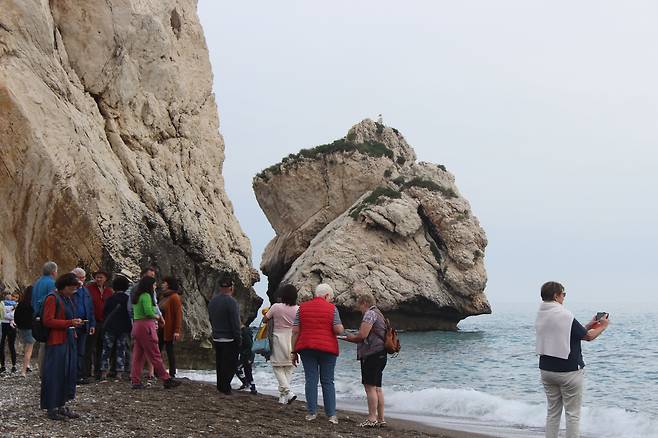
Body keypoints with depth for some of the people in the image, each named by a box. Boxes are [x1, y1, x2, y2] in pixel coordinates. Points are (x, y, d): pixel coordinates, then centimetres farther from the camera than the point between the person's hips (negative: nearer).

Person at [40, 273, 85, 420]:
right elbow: (47, 321, -15)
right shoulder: (52, 298, -10)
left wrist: (74, 323, 12)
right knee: (55, 374, -5)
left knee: (69, 373, 9)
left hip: (68, 341, 9)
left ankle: (62, 405, 17)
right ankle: (52, 408, 1)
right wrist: (70, 323, -20)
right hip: (56, 342, -9)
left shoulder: (67, 299, 18)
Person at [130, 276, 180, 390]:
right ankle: (167, 380, -1)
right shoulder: (146, 296, -11)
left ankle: (136, 381, 8)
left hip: (136, 325, 9)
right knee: (155, 355, -5)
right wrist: (158, 317, -3)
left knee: (138, 355, 9)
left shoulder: (137, 296, 17)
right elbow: (148, 312, -21)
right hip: (146, 326, -9)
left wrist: (155, 319, 11)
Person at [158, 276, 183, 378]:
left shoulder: (174, 297, -12)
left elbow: (178, 314, -16)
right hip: (161, 328, 9)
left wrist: (177, 331, -20)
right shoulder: (163, 297, 14)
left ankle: (172, 374, 7)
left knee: (169, 350, -1)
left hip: (169, 329, -9)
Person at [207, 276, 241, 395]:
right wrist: (238, 339, -11)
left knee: (220, 363, 16)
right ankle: (225, 387, -2)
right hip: (229, 339, -8)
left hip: (216, 338, 8)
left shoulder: (212, 301, 7)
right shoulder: (231, 302, -18)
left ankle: (220, 386, 23)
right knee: (230, 364, -1)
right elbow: (235, 323, -17)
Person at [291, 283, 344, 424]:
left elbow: (295, 331, 4)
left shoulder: (302, 307, 7)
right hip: (327, 349, -2)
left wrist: (294, 352, 8)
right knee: (328, 382, 4)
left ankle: (312, 412, 3)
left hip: (306, 348, 2)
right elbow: (339, 330, -9)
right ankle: (331, 414, 1)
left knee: (311, 380, 5)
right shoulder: (332, 308, -2)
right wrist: (341, 328, 14)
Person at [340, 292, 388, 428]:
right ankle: (381, 419, 12)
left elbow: (362, 335, -18)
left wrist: (350, 338, 0)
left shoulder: (370, 313, -9)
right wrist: (352, 338, 16)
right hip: (380, 355, 10)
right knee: (377, 388, 11)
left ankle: (372, 419, -11)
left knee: (370, 386, -9)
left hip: (372, 355, -10)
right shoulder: (378, 314, 23)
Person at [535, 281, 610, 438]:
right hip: (568, 372, -7)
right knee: (572, 414, 3)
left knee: (553, 412, 14)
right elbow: (588, 336, -7)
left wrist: (589, 325, 17)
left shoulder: (540, 316, 4)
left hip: (546, 369, 7)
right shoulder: (565, 316, -19)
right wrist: (603, 326, 12)